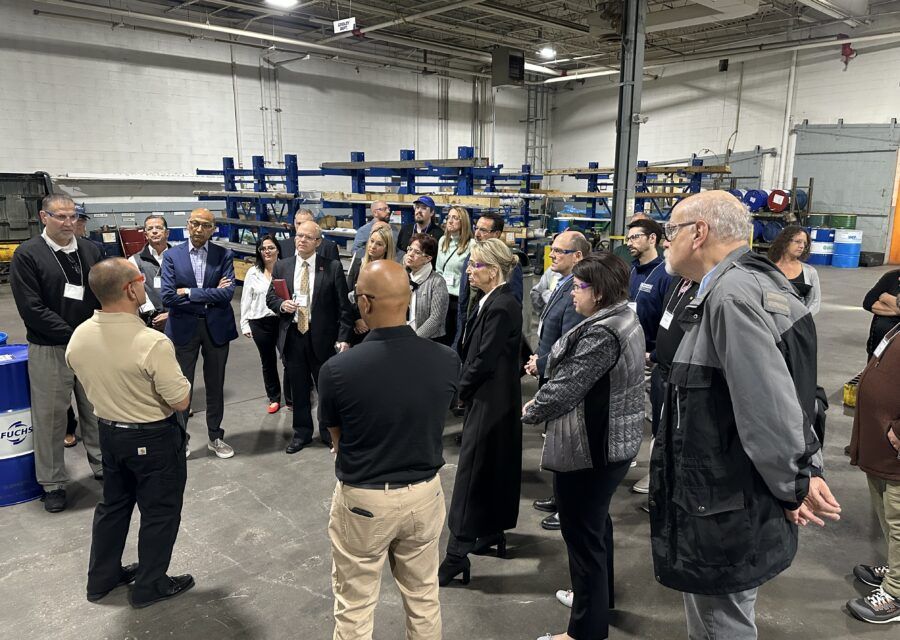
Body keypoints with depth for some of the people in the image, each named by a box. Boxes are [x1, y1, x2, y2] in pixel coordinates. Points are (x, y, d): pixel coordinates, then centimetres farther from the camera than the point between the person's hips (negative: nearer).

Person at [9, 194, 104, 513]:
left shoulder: (91, 250, 5)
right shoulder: (27, 255, -7)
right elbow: (31, 309, -13)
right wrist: (73, 335, -15)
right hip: (48, 350, -3)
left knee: (97, 410, 13)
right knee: (50, 417, 6)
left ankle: (103, 466, 30)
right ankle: (52, 483, 21)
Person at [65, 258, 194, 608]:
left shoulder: (78, 337, -9)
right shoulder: (153, 343, -30)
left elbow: (93, 381, 8)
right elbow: (181, 401, -22)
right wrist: (174, 377, -4)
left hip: (109, 432, 7)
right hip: (154, 438, -6)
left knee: (113, 503, 25)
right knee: (159, 512, 13)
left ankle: (101, 578, 41)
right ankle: (150, 585, 29)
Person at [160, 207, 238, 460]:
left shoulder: (224, 255, -2)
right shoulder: (172, 255, -3)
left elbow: (228, 293, -15)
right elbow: (167, 297, -13)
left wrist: (189, 292, -15)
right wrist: (210, 296, -14)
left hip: (216, 327, 1)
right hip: (183, 328, -1)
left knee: (215, 385, 13)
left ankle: (215, 436, 30)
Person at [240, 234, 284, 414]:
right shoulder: (253, 273, 5)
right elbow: (246, 300, 7)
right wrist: (245, 324, 5)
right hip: (260, 323, 3)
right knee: (268, 361, 14)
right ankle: (274, 398, 29)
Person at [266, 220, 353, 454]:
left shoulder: (333, 267, -5)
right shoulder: (282, 266, 5)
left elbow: (344, 306, -5)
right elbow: (270, 297, 11)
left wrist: (343, 338, -11)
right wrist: (282, 304, -12)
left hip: (323, 337, -2)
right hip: (292, 336, 3)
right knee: (298, 388, 13)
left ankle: (329, 432, 28)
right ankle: (302, 432, 30)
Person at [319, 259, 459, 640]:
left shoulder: (337, 370, -22)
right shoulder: (447, 361, -13)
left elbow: (337, 439, -4)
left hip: (362, 500, -3)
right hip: (426, 493, 3)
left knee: (354, 608, 17)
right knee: (424, 598, 23)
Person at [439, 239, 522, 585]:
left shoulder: (502, 307, -21)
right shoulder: (495, 301, 8)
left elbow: (484, 360, -22)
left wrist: (463, 389, -7)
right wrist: (466, 387, 5)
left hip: (489, 402, -10)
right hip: (495, 400, 10)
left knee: (472, 471, -5)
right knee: (495, 467, 19)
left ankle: (457, 553, 2)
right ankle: (492, 533, 34)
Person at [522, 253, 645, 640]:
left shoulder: (602, 333, -25)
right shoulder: (624, 319, 8)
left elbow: (567, 388, -24)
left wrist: (530, 412, -7)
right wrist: (541, 399, 6)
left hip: (592, 447, -11)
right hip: (614, 440, 11)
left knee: (582, 533, 2)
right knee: (597, 522, 26)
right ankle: (597, 596, 45)